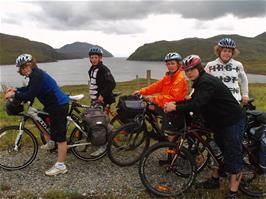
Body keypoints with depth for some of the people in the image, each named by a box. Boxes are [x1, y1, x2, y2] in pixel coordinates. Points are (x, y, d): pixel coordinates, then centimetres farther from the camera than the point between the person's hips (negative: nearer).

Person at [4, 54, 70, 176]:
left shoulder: (37, 75, -18)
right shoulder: (34, 74, 14)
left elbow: (30, 96, -24)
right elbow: (29, 89, 27)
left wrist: (13, 95, -14)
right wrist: (15, 89, 14)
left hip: (59, 106, -10)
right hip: (54, 104, 11)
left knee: (60, 136, -7)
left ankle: (60, 166, 0)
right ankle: (52, 142, 48)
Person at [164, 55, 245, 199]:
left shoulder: (207, 82, -23)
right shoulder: (200, 82, 9)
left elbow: (197, 104, -36)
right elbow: (193, 101, 9)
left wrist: (175, 108, -33)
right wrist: (175, 104, -3)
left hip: (232, 122, -11)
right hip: (220, 122, 11)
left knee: (233, 157, -3)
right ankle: (214, 180, 37)